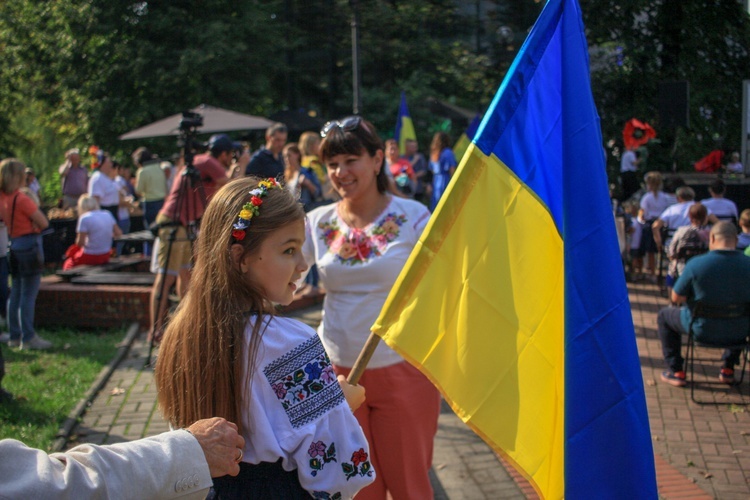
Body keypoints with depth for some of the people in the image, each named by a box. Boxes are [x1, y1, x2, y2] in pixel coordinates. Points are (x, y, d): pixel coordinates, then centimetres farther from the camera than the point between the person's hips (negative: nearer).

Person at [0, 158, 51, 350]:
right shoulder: (21, 199, -18)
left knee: (15, 294, 15)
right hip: (28, 246, -8)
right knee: (28, 295, -4)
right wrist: (33, 229, 1)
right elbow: (44, 223, -15)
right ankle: (28, 338, -1)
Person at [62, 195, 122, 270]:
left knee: (68, 264, 19)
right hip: (106, 256, 6)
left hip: (91, 257, -6)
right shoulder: (108, 214, 1)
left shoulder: (85, 218, -16)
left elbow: (80, 243, -17)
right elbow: (118, 233, 8)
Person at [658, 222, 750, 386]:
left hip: (703, 329, -3)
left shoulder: (696, 264, -20)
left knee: (664, 316, 25)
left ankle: (676, 372, 24)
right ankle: (728, 370, 38)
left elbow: (676, 298, -10)